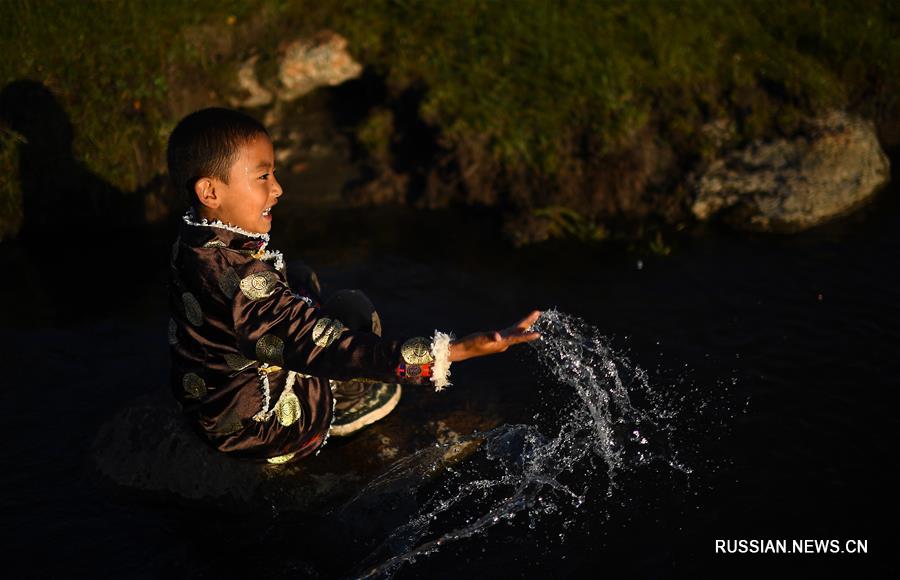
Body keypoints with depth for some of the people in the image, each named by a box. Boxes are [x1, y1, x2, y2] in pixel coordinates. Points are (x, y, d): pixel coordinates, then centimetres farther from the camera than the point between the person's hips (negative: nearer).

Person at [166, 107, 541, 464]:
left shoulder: (193, 243, -7)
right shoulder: (243, 279, -37)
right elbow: (328, 349, -41)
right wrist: (455, 351, -47)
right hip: (259, 428, -9)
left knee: (302, 280, 20)